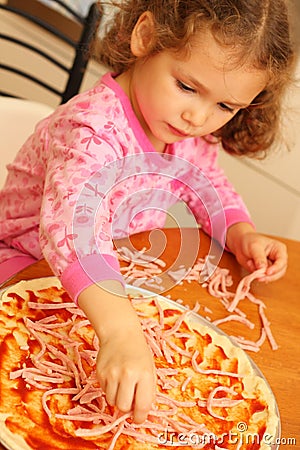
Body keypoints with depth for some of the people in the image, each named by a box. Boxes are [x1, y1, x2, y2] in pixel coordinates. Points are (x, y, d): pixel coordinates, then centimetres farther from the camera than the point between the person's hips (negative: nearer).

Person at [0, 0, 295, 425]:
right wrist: (119, 331, -65)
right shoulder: (94, 130, -36)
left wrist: (240, 232, -12)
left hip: (120, 262, 7)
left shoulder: (194, 134, -11)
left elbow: (207, 183, 9)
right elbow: (70, 224, -53)